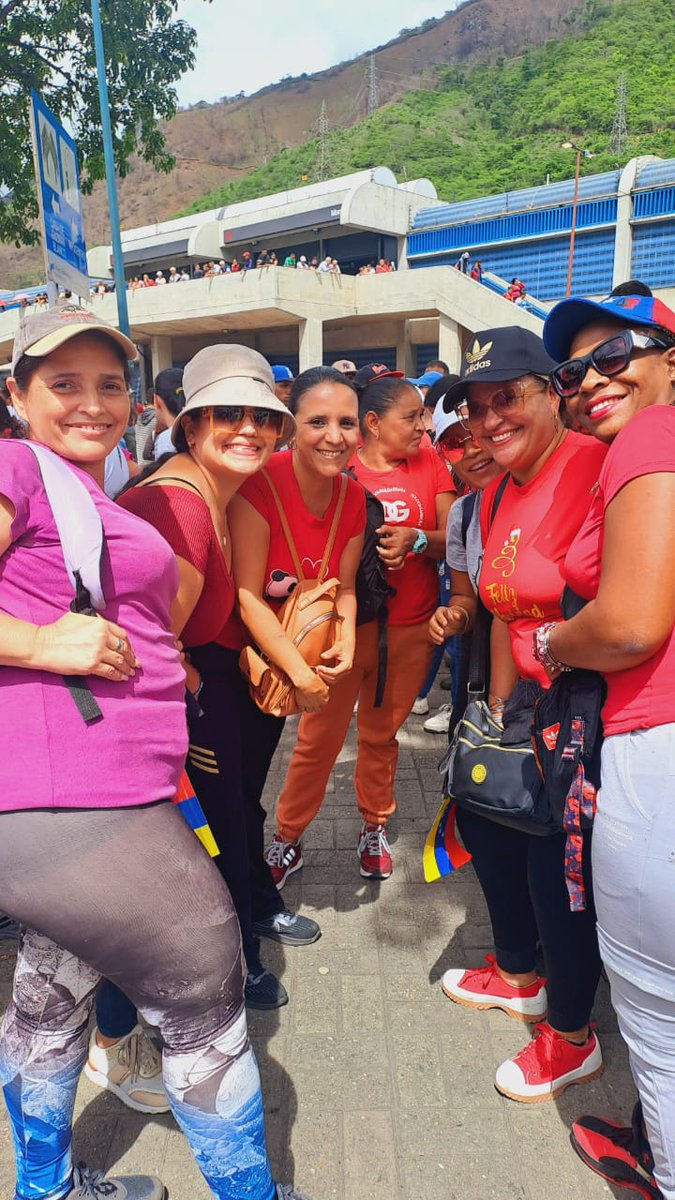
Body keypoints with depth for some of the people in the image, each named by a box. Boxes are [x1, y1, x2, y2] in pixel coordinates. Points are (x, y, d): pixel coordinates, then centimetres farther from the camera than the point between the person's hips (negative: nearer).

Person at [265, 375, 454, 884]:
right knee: (319, 738, 5)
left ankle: (375, 827, 38)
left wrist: (415, 539, -20)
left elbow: (452, 540, -1)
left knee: (381, 735, 16)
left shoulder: (430, 464, 4)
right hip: (343, 623, -2)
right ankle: (288, 838, 24)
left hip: (409, 630, 2)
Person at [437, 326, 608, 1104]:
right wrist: (498, 708, 12)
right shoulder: (496, 494, 7)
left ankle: (571, 1041, 32)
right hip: (538, 699, 9)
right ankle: (518, 977, 47)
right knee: (483, 815, 20)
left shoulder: (592, 468, -21)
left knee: (557, 861, 2)